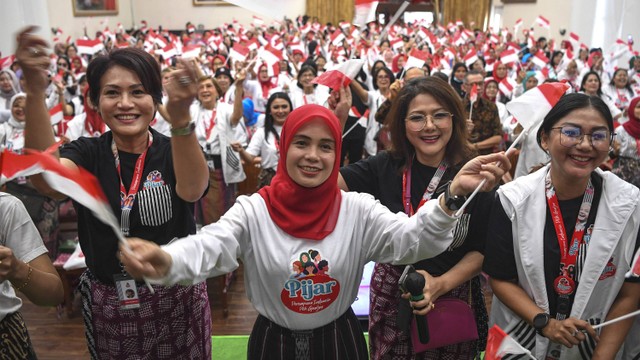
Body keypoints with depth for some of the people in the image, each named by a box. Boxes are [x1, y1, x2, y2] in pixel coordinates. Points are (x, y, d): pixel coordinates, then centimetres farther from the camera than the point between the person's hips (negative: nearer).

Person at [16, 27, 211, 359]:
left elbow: (191, 191, -32)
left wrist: (180, 117, -50)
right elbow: (47, 180, -27)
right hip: (106, 304, 2)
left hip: (177, 299, -1)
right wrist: (35, 91, -39)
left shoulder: (173, 151, -9)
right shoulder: (87, 152, -4)